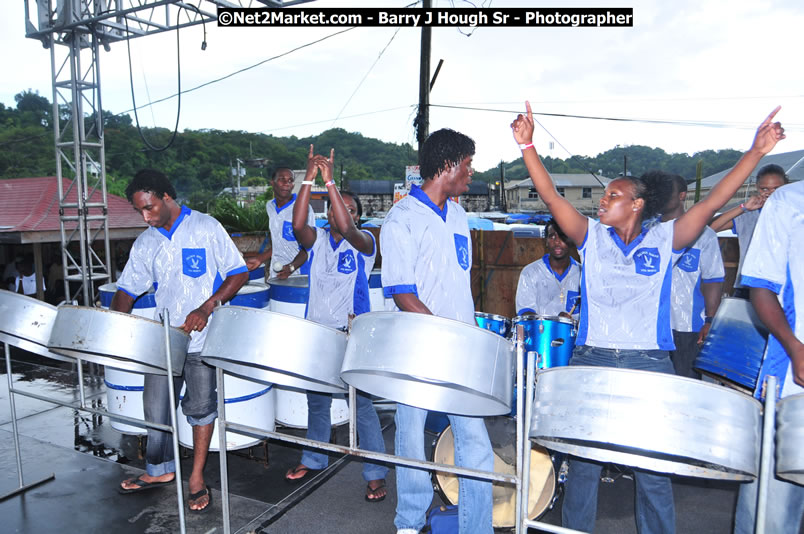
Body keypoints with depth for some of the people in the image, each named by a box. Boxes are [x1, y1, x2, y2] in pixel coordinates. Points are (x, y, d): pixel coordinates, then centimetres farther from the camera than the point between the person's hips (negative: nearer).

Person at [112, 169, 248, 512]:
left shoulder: (206, 228, -7)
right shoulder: (145, 243, 7)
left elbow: (239, 274, -8)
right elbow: (127, 289, 12)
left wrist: (206, 307, -20)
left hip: (202, 339, -4)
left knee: (201, 407, 6)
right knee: (155, 407, 11)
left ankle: (197, 477, 22)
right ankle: (160, 470, 33)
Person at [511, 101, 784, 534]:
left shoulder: (665, 239, 4)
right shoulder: (591, 237, 5)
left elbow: (711, 203, -5)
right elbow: (552, 198, -4)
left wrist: (756, 151, -12)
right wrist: (528, 147, -14)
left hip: (649, 364, -1)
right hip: (591, 359, 1)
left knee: (654, 469, 7)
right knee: (582, 462, 10)